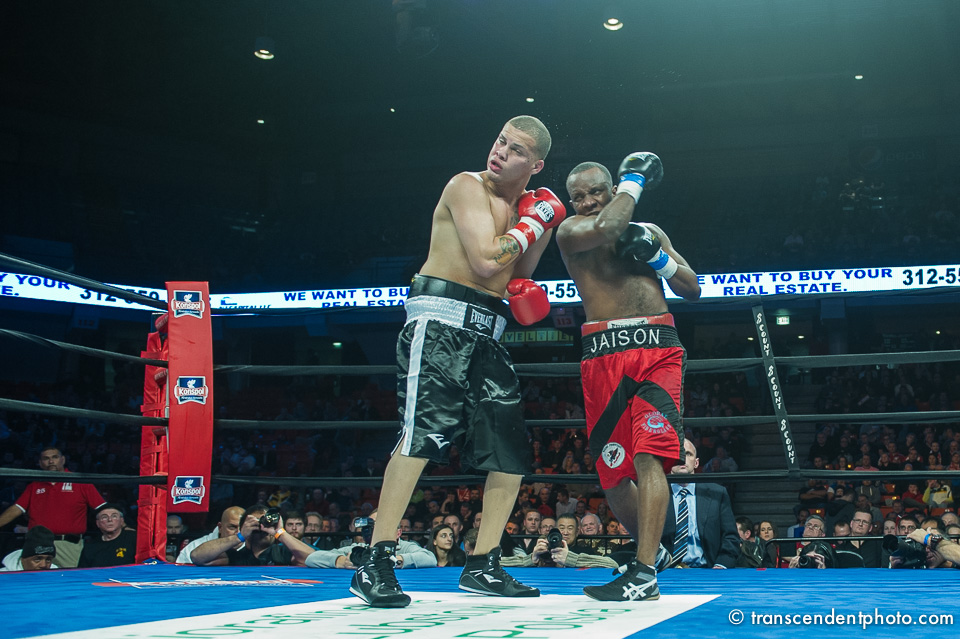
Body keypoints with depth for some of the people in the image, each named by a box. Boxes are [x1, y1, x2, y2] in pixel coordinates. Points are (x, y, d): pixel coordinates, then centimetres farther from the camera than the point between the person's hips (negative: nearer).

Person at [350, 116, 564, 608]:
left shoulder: (526, 206, 17)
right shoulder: (467, 187, -5)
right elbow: (486, 261, -17)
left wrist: (543, 230, 8)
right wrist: (533, 223, -6)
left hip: (485, 336, 8)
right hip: (440, 323, -8)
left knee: (512, 454, 6)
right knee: (422, 434, -23)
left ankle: (482, 567, 15)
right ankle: (375, 566, -23)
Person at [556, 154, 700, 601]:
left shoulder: (650, 232, 20)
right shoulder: (570, 231, 7)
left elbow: (692, 289, 19)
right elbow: (605, 228, -17)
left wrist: (655, 256, 3)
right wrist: (634, 180, -1)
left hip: (658, 349, 1)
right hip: (605, 353, 0)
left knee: (648, 454, -16)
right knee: (612, 470, 4)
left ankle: (645, 573, -18)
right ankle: (648, 543, 30)